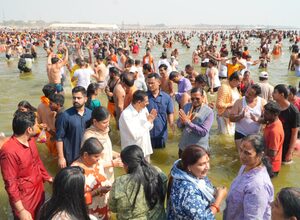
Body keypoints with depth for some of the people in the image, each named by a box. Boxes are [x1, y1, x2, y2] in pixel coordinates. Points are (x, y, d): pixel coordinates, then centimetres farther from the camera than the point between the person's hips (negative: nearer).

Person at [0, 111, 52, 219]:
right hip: (24, 200, -7)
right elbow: (10, 184, -23)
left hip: (39, 191, 7)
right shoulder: (9, 151, -28)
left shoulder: (30, 140, -4)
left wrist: (47, 177, 18)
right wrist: (21, 210, -20)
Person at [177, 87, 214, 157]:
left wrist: (188, 122, -26)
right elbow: (179, 125, 2)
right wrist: (183, 121, -21)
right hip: (183, 146, 4)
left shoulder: (209, 112, -13)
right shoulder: (186, 107, 0)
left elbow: (204, 132, -21)